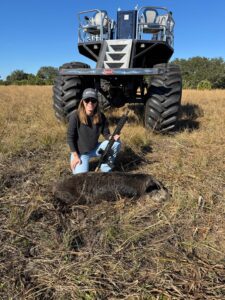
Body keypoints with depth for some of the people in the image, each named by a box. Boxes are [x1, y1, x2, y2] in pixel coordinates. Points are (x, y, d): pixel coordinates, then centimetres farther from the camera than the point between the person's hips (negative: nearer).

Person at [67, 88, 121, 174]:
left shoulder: (101, 116, -9)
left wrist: (112, 137, -27)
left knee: (117, 142, -16)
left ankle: (106, 168, 1)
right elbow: (70, 137, -14)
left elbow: (106, 133, -3)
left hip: (95, 149, 4)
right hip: (80, 152, -4)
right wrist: (75, 156, -16)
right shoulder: (75, 116, -20)